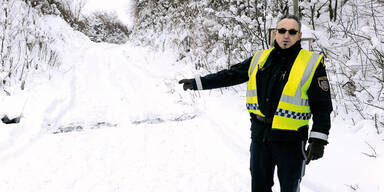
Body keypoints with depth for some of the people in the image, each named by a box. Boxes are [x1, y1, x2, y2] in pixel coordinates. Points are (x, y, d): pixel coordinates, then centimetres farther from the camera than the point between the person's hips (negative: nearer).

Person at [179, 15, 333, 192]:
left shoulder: (312, 64, -6)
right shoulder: (259, 59, 7)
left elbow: (322, 106, -6)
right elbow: (230, 75, 16)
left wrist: (318, 140, -12)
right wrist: (198, 82, 16)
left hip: (290, 141, -4)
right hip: (259, 135, 4)